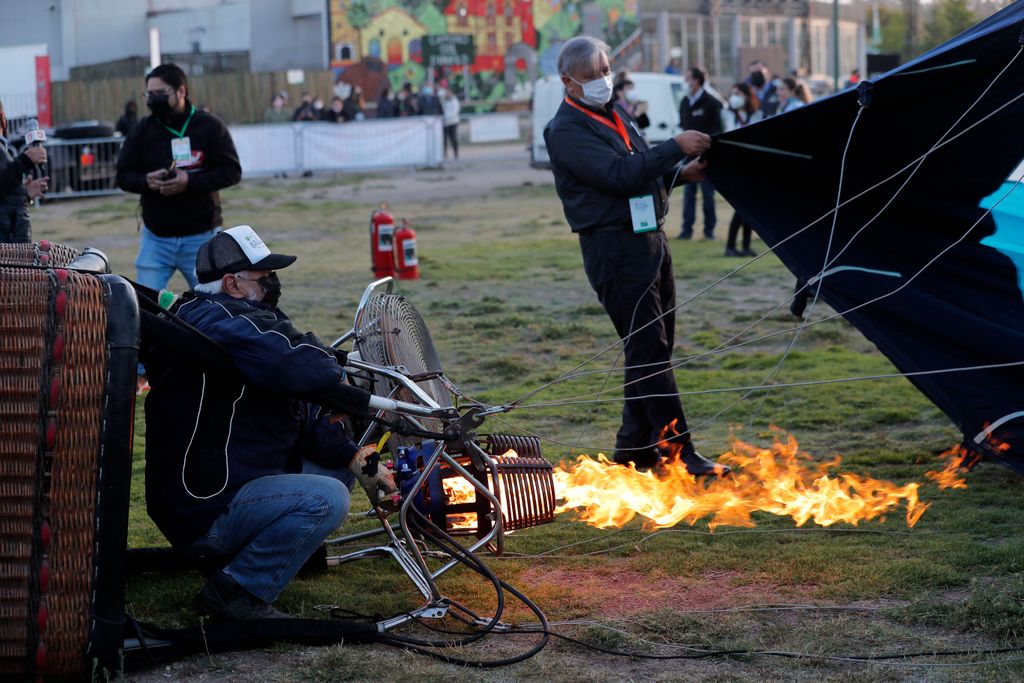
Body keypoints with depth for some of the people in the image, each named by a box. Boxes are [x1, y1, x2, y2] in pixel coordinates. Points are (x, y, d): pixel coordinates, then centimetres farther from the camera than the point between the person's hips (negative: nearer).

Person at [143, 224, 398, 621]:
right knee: (326, 499, -27)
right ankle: (237, 591, -12)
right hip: (203, 513, -11)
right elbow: (305, 369, -34)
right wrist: (330, 359, -10)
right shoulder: (217, 321, -18)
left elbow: (300, 413, 16)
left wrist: (349, 455, 4)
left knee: (338, 469, 19)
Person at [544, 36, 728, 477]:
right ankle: (681, 453, -8)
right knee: (648, 350, -9)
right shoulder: (567, 130, -11)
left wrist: (680, 173, 7)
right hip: (614, 248, -9)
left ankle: (634, 448, 22)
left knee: (654, 348, 13)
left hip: (650, 238, 9)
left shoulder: (616, 113, 17)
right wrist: (676, 147, -22)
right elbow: (620, 174, -22)